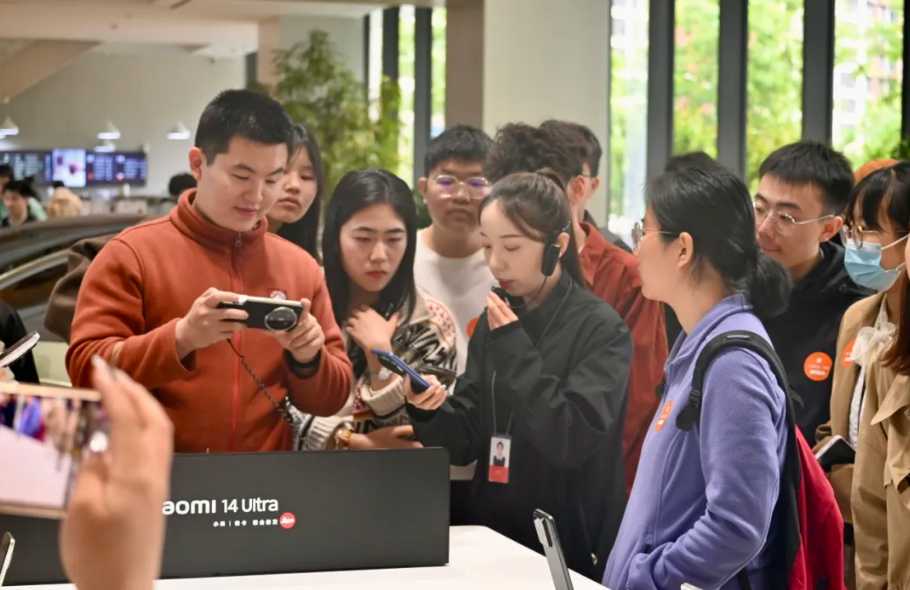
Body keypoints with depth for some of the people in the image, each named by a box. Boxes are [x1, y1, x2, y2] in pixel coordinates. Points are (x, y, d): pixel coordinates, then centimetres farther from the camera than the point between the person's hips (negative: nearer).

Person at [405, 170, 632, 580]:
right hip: (493, 536, 5)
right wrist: (430, 411, -17)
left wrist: (516, 348, -21)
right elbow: (468, 442, 3)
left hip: (570, 548, -5)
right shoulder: (493, 324, 4)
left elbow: (571, 441, -22)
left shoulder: (602, 329, -12)